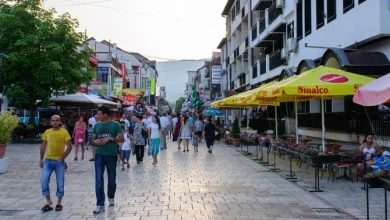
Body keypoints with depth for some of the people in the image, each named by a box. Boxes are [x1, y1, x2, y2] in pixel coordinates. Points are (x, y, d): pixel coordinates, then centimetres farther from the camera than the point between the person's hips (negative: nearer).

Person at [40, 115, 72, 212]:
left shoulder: (64, 132, -6)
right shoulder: (47, 132, 4)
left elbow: (69, 147, -8)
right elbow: (43, 146, 11)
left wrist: (62, 158, -13)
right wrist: (41, 159, 7)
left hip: (59, 161, -3)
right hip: (48, 160, 3)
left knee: (60, 182, 4)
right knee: (44, 180, -6)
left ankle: (59, 203, 20)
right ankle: (48, 201, 10)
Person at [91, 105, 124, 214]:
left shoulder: (115, 124, -4)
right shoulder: (97, 125, 7)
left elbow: (121, 139, -5)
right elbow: (93, 140, 15)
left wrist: (110, 138, -17)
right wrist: (95, 142, -8)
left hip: (111, 155, -2)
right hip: (99, 155, 2)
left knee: (112, 179, 11)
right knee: (99, 180, -5)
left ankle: (111, 197, 37)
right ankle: (100, 205, -1)